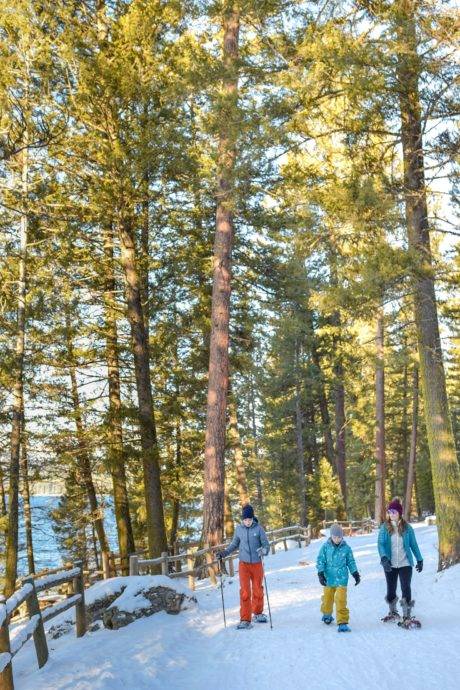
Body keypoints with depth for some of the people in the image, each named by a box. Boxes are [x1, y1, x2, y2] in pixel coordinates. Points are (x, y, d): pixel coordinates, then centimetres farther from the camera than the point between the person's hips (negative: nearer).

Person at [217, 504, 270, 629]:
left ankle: (257, 613, 34)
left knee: (257, 590, 12)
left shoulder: (258, 528, -8)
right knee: (245, 591, -6)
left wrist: (264, 551, -28)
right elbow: (234, 544, 13)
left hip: (257, 564, -1)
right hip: (244, 564, 1)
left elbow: (266, 545, -7)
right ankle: (245, 620, 0)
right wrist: (224, 553, 3)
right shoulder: (239, 529, 0)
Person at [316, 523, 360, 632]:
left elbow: (351, 562, 8)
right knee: (327, 598, 17)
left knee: (341, 600, -12)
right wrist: (320, 574, -10)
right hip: (329, 578, 1)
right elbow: (320, 561, -2)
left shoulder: (346, 548, -5)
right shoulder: (325, 547, -7)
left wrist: (356, 574, 10)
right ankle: (327, 615, 43)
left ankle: (342, 622, -6)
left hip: (341, 579, -1)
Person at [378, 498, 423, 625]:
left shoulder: (407, 528, -2)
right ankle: (393, 612, 33)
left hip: (405, 564, -1)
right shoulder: (384, 527, -3)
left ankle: (407, 616, 4)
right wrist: (384, 558, -25)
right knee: (390, 589, 11)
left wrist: (419, 560, 12)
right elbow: (380, 544, -10)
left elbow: (413, 544, 8)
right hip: (390, 565, 1)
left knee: (406, 588, -9)